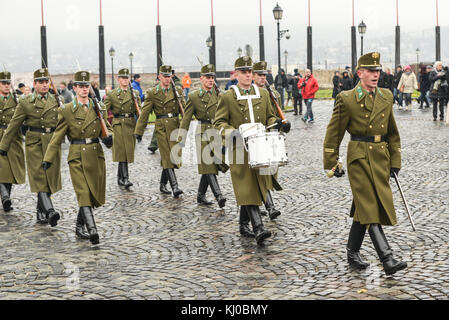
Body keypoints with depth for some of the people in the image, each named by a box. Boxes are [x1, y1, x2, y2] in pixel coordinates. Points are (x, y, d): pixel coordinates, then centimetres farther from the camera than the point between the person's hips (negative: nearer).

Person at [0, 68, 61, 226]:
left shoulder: (55, 101, 10)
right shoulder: (25, 102, 1)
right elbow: (14, 125, 1)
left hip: (52, 143, 3)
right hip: (34, 143, -3)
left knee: (50, 177, 6)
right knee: (39, 177, -13)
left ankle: (41, 211, 21)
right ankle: (50, 211, -22)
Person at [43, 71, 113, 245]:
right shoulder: (66, 110, -1)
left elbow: (107, 128, 18)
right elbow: (57, 137, 0)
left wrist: (108, 137, -7)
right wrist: (48, 159, -6)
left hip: (96, 155, 4)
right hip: (77, 157, -4)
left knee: (95, 194, 8)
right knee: (83, 194, -12)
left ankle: (79, 227, 26)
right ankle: (92, 230, -19)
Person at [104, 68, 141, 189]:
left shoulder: (135, 93, 11)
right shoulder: (111, 94, 2)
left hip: (131, 125, 3)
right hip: (118, 125, -3)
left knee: (128, 151, 6)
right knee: (122, 151, -11)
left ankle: (119, 178, 20)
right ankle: (125, 178, -16)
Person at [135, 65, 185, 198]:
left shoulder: (178, 91, 8)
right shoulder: (152, 93, 2)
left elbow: (184, 110, 6)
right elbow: (144, 113, 0)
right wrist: (138, 132, -4)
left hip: (175, 128, 3)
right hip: (161, 129, -2)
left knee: (172, 156, 3)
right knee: (167, 157, -8)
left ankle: (163, 184, 20)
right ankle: (174, 186, -12)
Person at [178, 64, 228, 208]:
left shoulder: (218, 95, 10)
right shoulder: (194, 96, 0)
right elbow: (186, 119, 1)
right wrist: (181, 139, -2)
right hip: (203, 133, -4)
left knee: (209, 166, 7)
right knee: (208, 165, -10)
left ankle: (201, 195, 19)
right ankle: (218, 195, -17)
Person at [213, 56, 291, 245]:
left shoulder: (263, 95, 13)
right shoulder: (227, 97, 1)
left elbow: (269, 118, 20)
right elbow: (219, 122, 0)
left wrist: (279, 124, -2)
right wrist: (231, 132, -20)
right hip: (240, 149, -4)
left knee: (255, 188, 9)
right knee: (247, 190, -12)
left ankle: (244, 224, 24)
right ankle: (258, 229, -20)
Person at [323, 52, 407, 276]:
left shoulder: (386, 97, 10)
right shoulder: (347, 99, -5)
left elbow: (393, 133, 17)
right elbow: (334, 133, -1)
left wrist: (395, 162, 13)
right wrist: (332, 164, -2)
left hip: (381, 158, 5)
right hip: (359, 158, -5)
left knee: (364, 208, 11)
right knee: (370, 208, -10)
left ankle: (352, 252, 25)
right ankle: (387, 259, -15)